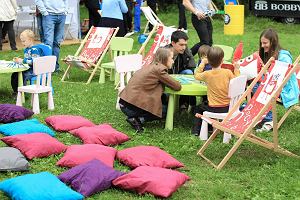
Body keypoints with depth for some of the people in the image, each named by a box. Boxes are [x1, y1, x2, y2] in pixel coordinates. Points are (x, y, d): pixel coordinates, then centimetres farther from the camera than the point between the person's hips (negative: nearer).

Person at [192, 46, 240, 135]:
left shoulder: (207, 74, -9)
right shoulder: (228, 72, -11)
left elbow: (196, 75, 11)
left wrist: (202, 64, 19)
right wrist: (236, 70, 13)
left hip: (213, 109, -1)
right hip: (227, 108, 1)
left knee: (198, 108, 25)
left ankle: (196, 130, 18)